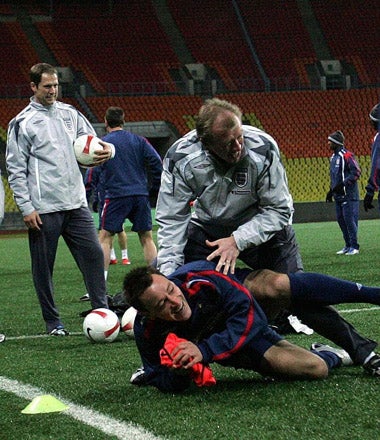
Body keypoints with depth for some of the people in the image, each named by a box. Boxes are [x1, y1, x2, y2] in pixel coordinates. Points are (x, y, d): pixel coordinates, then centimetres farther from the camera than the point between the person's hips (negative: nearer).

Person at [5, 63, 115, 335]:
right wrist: (26, 207, -9)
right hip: (43, 209, -4)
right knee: (44, 265, 2)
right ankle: (52, 321, 12)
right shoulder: (23, 123, -2)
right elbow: (16, 169, -3)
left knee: (93, 253, -2)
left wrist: (107, 149, -8)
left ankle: (102, 310, 5)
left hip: (76, 203, 4)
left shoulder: (70, 114, 13)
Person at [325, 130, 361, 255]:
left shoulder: (346, 155, -11)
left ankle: (354, 247, -5)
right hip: (338, 195, 9)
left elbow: (356, 172, -18)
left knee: (349, 219, -9)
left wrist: (343, 184, -21)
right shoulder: (333, 157, 17)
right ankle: (348, 245, 16)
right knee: (340, 219, 9)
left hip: (348, 194, -9)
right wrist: (331, 190, 22)